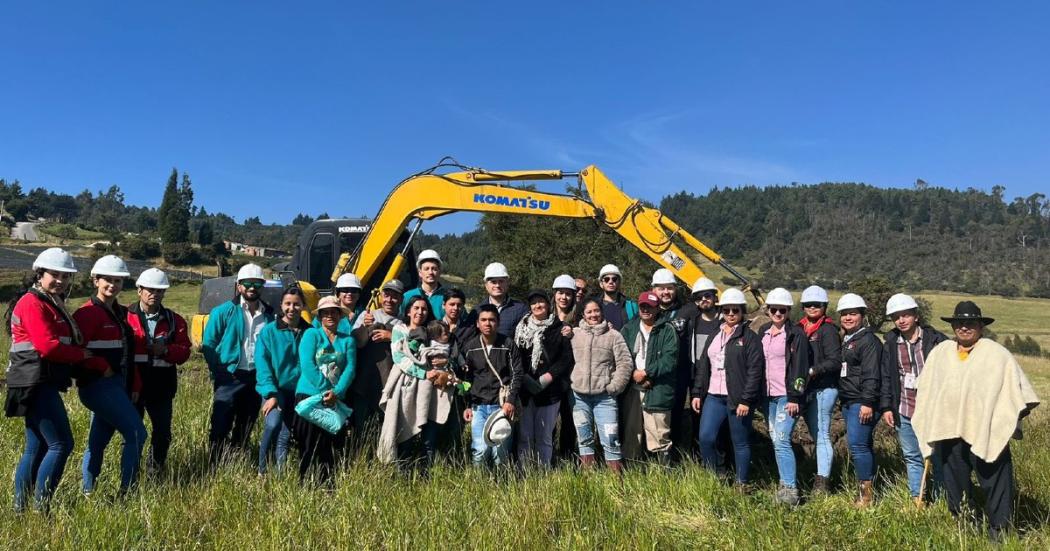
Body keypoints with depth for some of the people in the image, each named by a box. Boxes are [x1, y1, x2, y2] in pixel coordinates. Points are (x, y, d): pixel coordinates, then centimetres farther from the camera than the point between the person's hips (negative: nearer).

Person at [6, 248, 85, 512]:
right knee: (61, 444, -9)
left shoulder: (52, 303, 19)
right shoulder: (32, 303, -11)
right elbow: (47, 345, -19)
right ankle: (40, 507, -4)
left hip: (43, 385, 10)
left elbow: (63, 342, 15)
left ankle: (20, 509, 21)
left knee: (36, 448, 14)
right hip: (36, 384, -10)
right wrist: (82, 355, -8)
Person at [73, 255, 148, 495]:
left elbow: (127, 351, 18)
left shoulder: (120, 313, 14)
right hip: (99, 385, -8)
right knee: (137, 434, -11)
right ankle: (127, 489, -4)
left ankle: (88, 492, 25)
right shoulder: (87, 313, -11)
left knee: (98, 440, 15)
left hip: (116, 385, 9)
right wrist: (103, 368, -17)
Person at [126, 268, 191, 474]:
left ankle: (156, 471, 23)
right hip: (132, 385, -3)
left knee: (163, 431, 6)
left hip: (162, 386, 3)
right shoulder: (126, 317, -2)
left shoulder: (174, 320, 9)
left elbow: (184, 351, 5)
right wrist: (132, 385, -15)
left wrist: (166, 350, -15)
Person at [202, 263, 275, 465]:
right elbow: (208, 344, -2)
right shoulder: (224, 312, -4)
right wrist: (219, 374, -8)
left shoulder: (269, 314, 6)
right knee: (220, 427, -3)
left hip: (256, 378, 4)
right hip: (230, 377, -4)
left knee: (245, 429, 14)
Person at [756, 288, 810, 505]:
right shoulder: (763, 332, 12)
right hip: (768, 395, 7)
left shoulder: (796, 334, -7)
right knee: (776, 441, 11)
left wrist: (795, 397, -15)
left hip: (787, 396, -7)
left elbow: (800, 368, -11)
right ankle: (785, 481, 22)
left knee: (782, 441, -14)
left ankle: (790, 489, -12)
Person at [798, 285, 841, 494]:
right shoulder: (799, 328, 13)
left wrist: (813, 371, -20)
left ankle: (822, 482, -3)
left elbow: (835, 361, -12)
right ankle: (820, 476, 21)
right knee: (816, 434, 13)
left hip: (823, 389, -7)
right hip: (804, 389, 7)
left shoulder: (828, 329, -6)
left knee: (821, 435, -5)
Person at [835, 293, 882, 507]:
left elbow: (871, 375, -17)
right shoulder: (845, 340, 19)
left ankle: (866, 492, -3)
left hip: (862, 403, -9)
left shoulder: (868, 340, -9)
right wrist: (841, 400, 20)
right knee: (862, 446, 13)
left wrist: (868, 402, -22)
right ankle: (865, 491, 19)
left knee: (858, 445, -11)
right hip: (848, 402, 9)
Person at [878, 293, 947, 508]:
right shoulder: (890, 344, 7)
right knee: (911, 457, 10)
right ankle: (917, 498, 19)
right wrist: (886, 407, 5)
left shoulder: (935, 340, -5)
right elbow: (885, 377, 10)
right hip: (904, 411, 4)